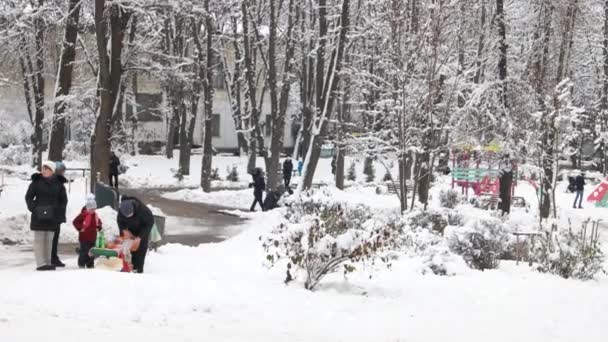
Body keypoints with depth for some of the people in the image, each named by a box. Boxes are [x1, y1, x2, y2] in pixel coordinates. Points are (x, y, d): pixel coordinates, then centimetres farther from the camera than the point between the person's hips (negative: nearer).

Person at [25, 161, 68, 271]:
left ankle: (48, 262, 13)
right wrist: (33, 208, -8)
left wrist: (59, 211, 3)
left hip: (52, 216, 2)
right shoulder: (36, 182, -1)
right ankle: (41, 263, -5)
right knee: (39, 239, -4)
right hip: (39, 216, -2)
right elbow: (28, 197, 4)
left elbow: (64, 200, 14)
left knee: (49, 239, 7)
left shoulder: (58, 184, 5)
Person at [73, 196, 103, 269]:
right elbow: (75, 222, -13)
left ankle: (90, 264, 18)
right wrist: (80, 228, -16)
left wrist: (98, 228, 11)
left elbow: (99, 222, 27)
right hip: (84, 237, -7)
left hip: (92, 237, 7)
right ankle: (81, 264, 3)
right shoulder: (83, 215, -12)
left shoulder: (95, 215, 9)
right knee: (84, 251, -4)